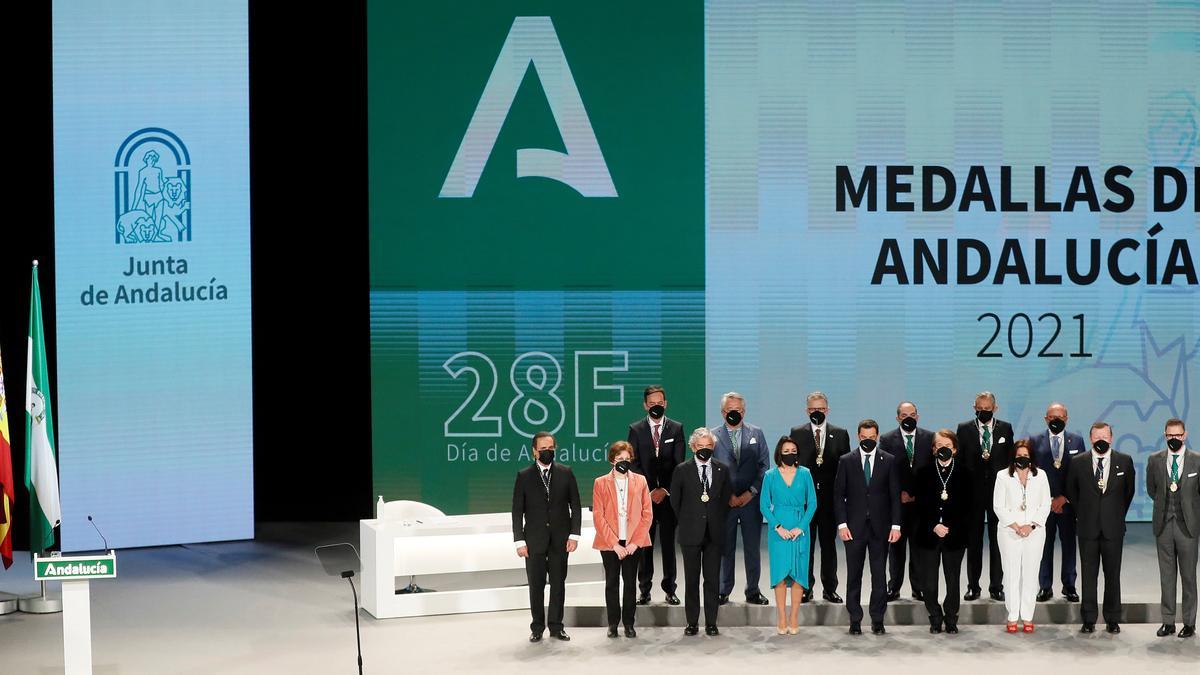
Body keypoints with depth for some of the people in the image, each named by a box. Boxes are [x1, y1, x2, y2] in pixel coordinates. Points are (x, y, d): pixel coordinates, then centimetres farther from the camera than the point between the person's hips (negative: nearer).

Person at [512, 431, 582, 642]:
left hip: (560, 539, 1)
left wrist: (574, 534, -4)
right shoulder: (524, 476, 0)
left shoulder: (565, 473, 4)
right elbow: (517, 511, 0)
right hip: (534, 540, -1)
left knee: (558, 583, 6)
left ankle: (556, 627, 15)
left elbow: (575, 505, 4)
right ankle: (537, 627, 13)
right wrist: (519, 541, -6)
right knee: (536, 585, 4)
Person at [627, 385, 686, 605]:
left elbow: (678, 464, 2)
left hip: (669, 494, 0)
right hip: (645, 494, 0)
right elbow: (634, 464, 1)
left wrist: (665, 490, -7)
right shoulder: (636, 429, 6)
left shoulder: (676, 428, 6)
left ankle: (670, 589, 7)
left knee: (668, 542, 2)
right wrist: (649, 491, -8)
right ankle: (645, 589, 5)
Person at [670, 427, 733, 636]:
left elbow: (726, 499, 15)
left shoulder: (722, 470, 6)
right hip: (691, 533, -1)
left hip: (714, 533, 1)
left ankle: (711, 623, 8)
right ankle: (692, 623, 9)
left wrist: (719, 521, 9)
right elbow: (675, 501, 7)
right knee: (692, 579, 3)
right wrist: (687, 521, 8)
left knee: (712, 580, 2)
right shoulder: (682, 470, 0)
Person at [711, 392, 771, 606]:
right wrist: (727, 495, -7)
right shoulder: (713, 435, 4)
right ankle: (723, 591, 8)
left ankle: (753, 591, 11)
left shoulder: (756, 434, 8)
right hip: (723, 501, -1)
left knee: (753, 548, 4)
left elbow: (765, 466, 5)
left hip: (751, 500, 1)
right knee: (725, 547, 1)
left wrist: (751, 492, -6)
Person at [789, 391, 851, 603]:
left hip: (830, 496, 1)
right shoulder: (797, 433, 5)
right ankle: (806, 588, 8)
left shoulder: (840, 434, 7)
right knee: (805, 544, 2)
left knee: (829, 543, 5)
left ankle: (829, 588, 11)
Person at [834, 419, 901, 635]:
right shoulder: (846, 461, 4)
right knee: (854, 576, 3)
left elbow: (895, 495, 4)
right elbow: (839, 495, 3)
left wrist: (895, 525, -3)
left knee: (879, 575, 2)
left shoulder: (889, 461, 6)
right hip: (854, 527, 0)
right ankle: (855, 620, 9)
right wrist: (842, 524, -6)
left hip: (880, 527, 0)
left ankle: (877, 620, 9)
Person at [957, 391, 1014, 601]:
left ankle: (996, 587, 8)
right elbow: (959, 459, 3)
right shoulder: (964, 429, 4)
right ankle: (973, 586, 11)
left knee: (997, 540, 2)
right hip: (973, 490, 0)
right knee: (973, 540, 4)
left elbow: (1011, 458, 7)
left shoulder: (1005, 428, 7)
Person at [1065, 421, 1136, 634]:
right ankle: (1089, 620, 9)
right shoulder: (1078, 463, 1)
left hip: (1113, 528, 0)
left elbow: (1129, 490, 14)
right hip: (1088, 527, 0)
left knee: (1113, 574, 4)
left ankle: (1112, 620, 13)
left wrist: (1119, 514, 11)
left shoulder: (1125, 461, 1)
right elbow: (1071, 492, 13)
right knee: (1089, 575, 3)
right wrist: (1082, 513, 10)